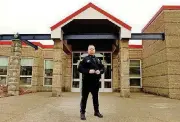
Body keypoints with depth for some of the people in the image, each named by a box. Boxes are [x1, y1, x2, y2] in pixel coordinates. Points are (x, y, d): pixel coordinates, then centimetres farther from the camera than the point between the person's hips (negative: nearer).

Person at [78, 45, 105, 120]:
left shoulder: (98, 60, 14)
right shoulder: (85, 59, -2)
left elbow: (103, 68, 15)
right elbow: (79, 68, -10)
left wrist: (100, 71, -8)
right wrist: (88, 71, -21)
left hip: (95, 81, 5)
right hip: (87, 81, -5)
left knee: (95, 97, 16)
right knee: (84, 97, 2)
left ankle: (96, 112, 29)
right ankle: (82, 113, 12)